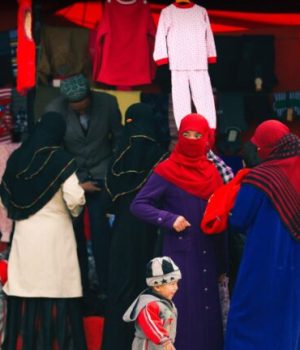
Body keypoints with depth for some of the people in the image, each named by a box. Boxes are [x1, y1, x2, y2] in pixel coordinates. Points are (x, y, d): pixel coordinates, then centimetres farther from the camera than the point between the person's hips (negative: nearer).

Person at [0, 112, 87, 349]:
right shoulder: (62, 160, -9)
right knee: (56, 292, 0)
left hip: (24, 232, 4)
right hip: (54, 232, -4)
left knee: (25, 291, 7)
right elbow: (74, 198, -15)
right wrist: (76, 210, 6)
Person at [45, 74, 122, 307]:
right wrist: (76, 183, -8)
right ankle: (83, 291, 7)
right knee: (75, 234, -3)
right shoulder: (55, 110, -11)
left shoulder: (107, 103, -9)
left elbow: (118, 137, 3)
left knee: (100, 230, -11)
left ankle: (106, 288, -4)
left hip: (101, 175, 0)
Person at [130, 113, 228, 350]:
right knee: (183, 311, -5)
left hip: (208, 256, 5)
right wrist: (169, 219, -19)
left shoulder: (212, 172, 9)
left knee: (208, 311, 5)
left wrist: (222, 264, 11)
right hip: (180, 255, -5)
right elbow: (138, 205, -5)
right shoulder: (167, 171, -5)